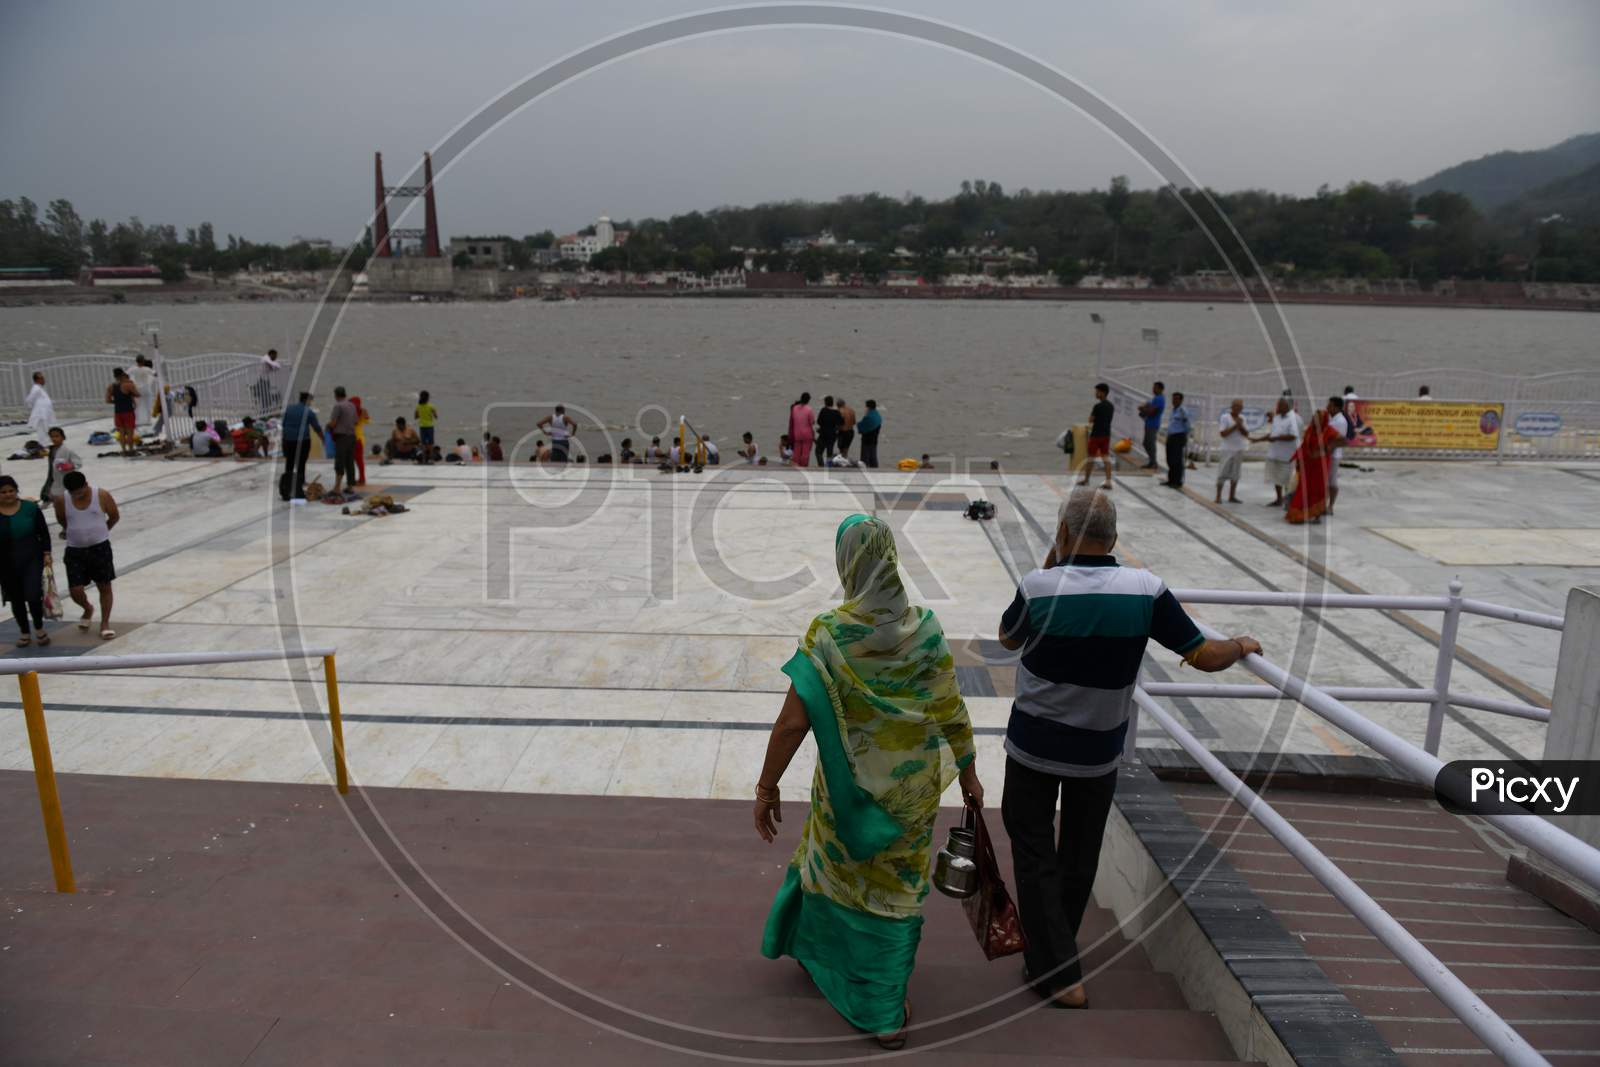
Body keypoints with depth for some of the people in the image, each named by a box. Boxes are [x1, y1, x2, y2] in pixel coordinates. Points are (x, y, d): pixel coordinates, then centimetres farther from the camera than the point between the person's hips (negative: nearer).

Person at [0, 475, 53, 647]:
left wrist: (46, 553, -5)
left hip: (32, 559, -2)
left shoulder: (30, 508, -5)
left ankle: (39, 628, 13)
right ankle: (24, 632, 31)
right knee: (16, 599, 13)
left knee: (33, 596, -12)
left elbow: (43, 532, 2)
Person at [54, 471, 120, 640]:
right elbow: (62, 520, 13)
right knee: (75, 590, -2)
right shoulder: (61, 501, -7)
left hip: (100, 548, -1)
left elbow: (115, 517, 5)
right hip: (75, 550, 1)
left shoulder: (102, 496, -11)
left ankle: (105, 623, 19)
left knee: (104, 587, 6)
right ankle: (88, 609, 31)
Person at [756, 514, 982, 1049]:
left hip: (848, 786, -1)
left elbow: (792, 723, -21)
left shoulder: (827, 634, -21)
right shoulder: (925, 629, -15)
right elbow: (953, 714, -8)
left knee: (833, 862, 26)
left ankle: (819, 954, 50)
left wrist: (766, 789, -9)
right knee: (896, 885, 19)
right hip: (912, 784, 2)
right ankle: (887, 1010, 32)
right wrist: (968, 774, 8)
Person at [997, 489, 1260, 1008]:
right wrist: (1242, 645, 13)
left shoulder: (1038, 586, -18)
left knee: (1035, 854, 11)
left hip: (1034, 747, -2)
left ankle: (1058, 974, 9)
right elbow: (1206, 656, -9)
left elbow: (1009, 638, 2)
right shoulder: (1146, 589, -15)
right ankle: (1057, 953, 38)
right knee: (1079, 858, 20)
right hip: (1098, 751, 2)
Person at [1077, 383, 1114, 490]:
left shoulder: (1098, 406, -17)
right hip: (1106, 434, 6)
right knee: (1106, 458, 4)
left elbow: (1090, 420, -10)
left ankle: (1086, 479, 20)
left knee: (1091, 458, 7)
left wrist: (1091, 413, 8)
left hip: (1096, 435, -6)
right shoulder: (1111, 406, 7)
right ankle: (1108, 481, -2)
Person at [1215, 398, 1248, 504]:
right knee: (1223, 473, -5)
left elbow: (1246, 434, 8)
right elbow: (1222, 433, -13)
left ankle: (1232, 496, 14)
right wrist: (1235, 426, -15)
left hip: (1239, 450, 6)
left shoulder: (1242, 418, 10)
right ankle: (1218, 496, -3)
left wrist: (1241, 426, -9)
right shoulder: (1225, 417, -5)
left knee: (1235, 474, 8)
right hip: (1228, 449, -5)